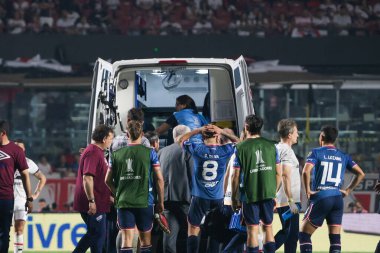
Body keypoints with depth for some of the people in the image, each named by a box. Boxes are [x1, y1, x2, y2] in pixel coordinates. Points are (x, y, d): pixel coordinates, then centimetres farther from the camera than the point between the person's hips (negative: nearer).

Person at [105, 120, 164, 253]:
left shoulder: (117, 154, 4)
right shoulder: (149, 153, -2)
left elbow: (108, 180, 9)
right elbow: (159, 179, -3)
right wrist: (160, 201, 6)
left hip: (123, 202, 1)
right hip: (144, 202, -1)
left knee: (126, 241, -2)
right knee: (145, 241, 11)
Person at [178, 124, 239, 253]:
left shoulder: (196, 149, -8)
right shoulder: (225, 150, -6)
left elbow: (181, 140, 11)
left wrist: (198, 130, 6)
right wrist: (223, 132, 5)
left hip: (199, 198, -1)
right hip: (218, 198, 1)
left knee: (193, 230, 5)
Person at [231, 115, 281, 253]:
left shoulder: (241, 147, -6)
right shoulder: (271, 146, 3)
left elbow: (236, 176, -6)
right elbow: (278, 173, 6)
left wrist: (234, 197, 4)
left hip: (249, 194, -3)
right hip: (268, 193, 3)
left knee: (252, 229, 1)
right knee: (268, 227, 14)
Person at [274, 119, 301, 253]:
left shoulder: (277, 148, 13)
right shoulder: (287, 151, -15)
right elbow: (285, 176, -22)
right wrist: (291, 201, -23)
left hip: (279, 201, 9)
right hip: (288, 200, -9)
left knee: (286, 232, 15)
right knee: (292, 234, -3)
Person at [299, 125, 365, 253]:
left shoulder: (316, 153, -3)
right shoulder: (343, 156, 11)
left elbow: (306, 171, -19)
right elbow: (360, 174, 9)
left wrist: (307, 190, -8)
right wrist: (348, 190, 14)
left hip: (320, 198, -4)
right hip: (338, 199, 4)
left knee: (304, 234, 5)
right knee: (335, 237, 7)